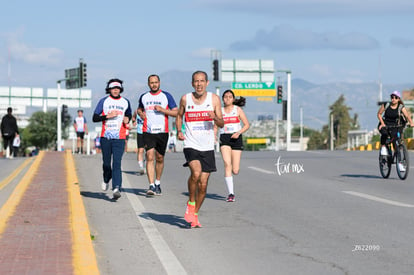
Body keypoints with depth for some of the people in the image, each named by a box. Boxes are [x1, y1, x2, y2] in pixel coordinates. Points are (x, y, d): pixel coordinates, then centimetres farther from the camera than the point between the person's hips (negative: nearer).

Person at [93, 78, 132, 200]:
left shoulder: (125, 102, 10)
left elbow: (128, 114, 28)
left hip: (119, 138, 0)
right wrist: (107, 116, -14)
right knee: (106, 163, 9)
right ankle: (106, 179, 40)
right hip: (105, 137, 1)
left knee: (117, 164, -14)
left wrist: (127, 119, 4)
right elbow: (94, 118, 1)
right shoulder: (104, 101, 5)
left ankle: (116, 189, -24)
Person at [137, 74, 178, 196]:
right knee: (150, 157, -13)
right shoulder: (143, 97, 9)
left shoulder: (166, 96, 2)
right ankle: (151, 186, -17)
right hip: (148, 131, 0)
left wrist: (162, 110, -15)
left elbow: (176, 112, -1)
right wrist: (140, 113, 3)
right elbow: (139, 109, 27)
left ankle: (157, 183, 28)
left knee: (159, 158, 10)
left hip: (162, 132, 0)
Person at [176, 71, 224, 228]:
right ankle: (190, 203, -3)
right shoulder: (185, 99, 2)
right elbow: (179, 115, 19)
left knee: (203, 184, 2)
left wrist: (215, 117, -19)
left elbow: (221, 124, 3)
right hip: (191, 145, -2)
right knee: (196, 172, -27)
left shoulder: (214, 99, 2)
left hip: (207, 147, 2)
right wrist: (179, 131, 2)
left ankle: (194, 214, 22)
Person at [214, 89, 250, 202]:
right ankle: (231, 193, -18)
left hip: (236, 139, 0)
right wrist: (214, 136, -3)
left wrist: (238, 132, -11)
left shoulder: (238, 109, 6)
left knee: (235, 171, -4)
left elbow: (247, 124, 5)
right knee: (227, 164, -20)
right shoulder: (220, 111, 10)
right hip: (224, 139, 0)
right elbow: (216, 126, 17)